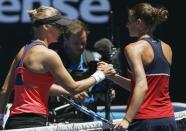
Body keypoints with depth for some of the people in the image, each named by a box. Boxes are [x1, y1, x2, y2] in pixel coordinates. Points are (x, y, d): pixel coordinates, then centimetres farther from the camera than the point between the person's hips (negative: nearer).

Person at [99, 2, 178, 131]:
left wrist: (127, 119, -25)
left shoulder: (134, 48, -8)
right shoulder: (167, 48, 13)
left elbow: (142, 87, -21)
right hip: (168, 120, 7)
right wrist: (113, 76, 16)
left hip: (144, 120, -7)